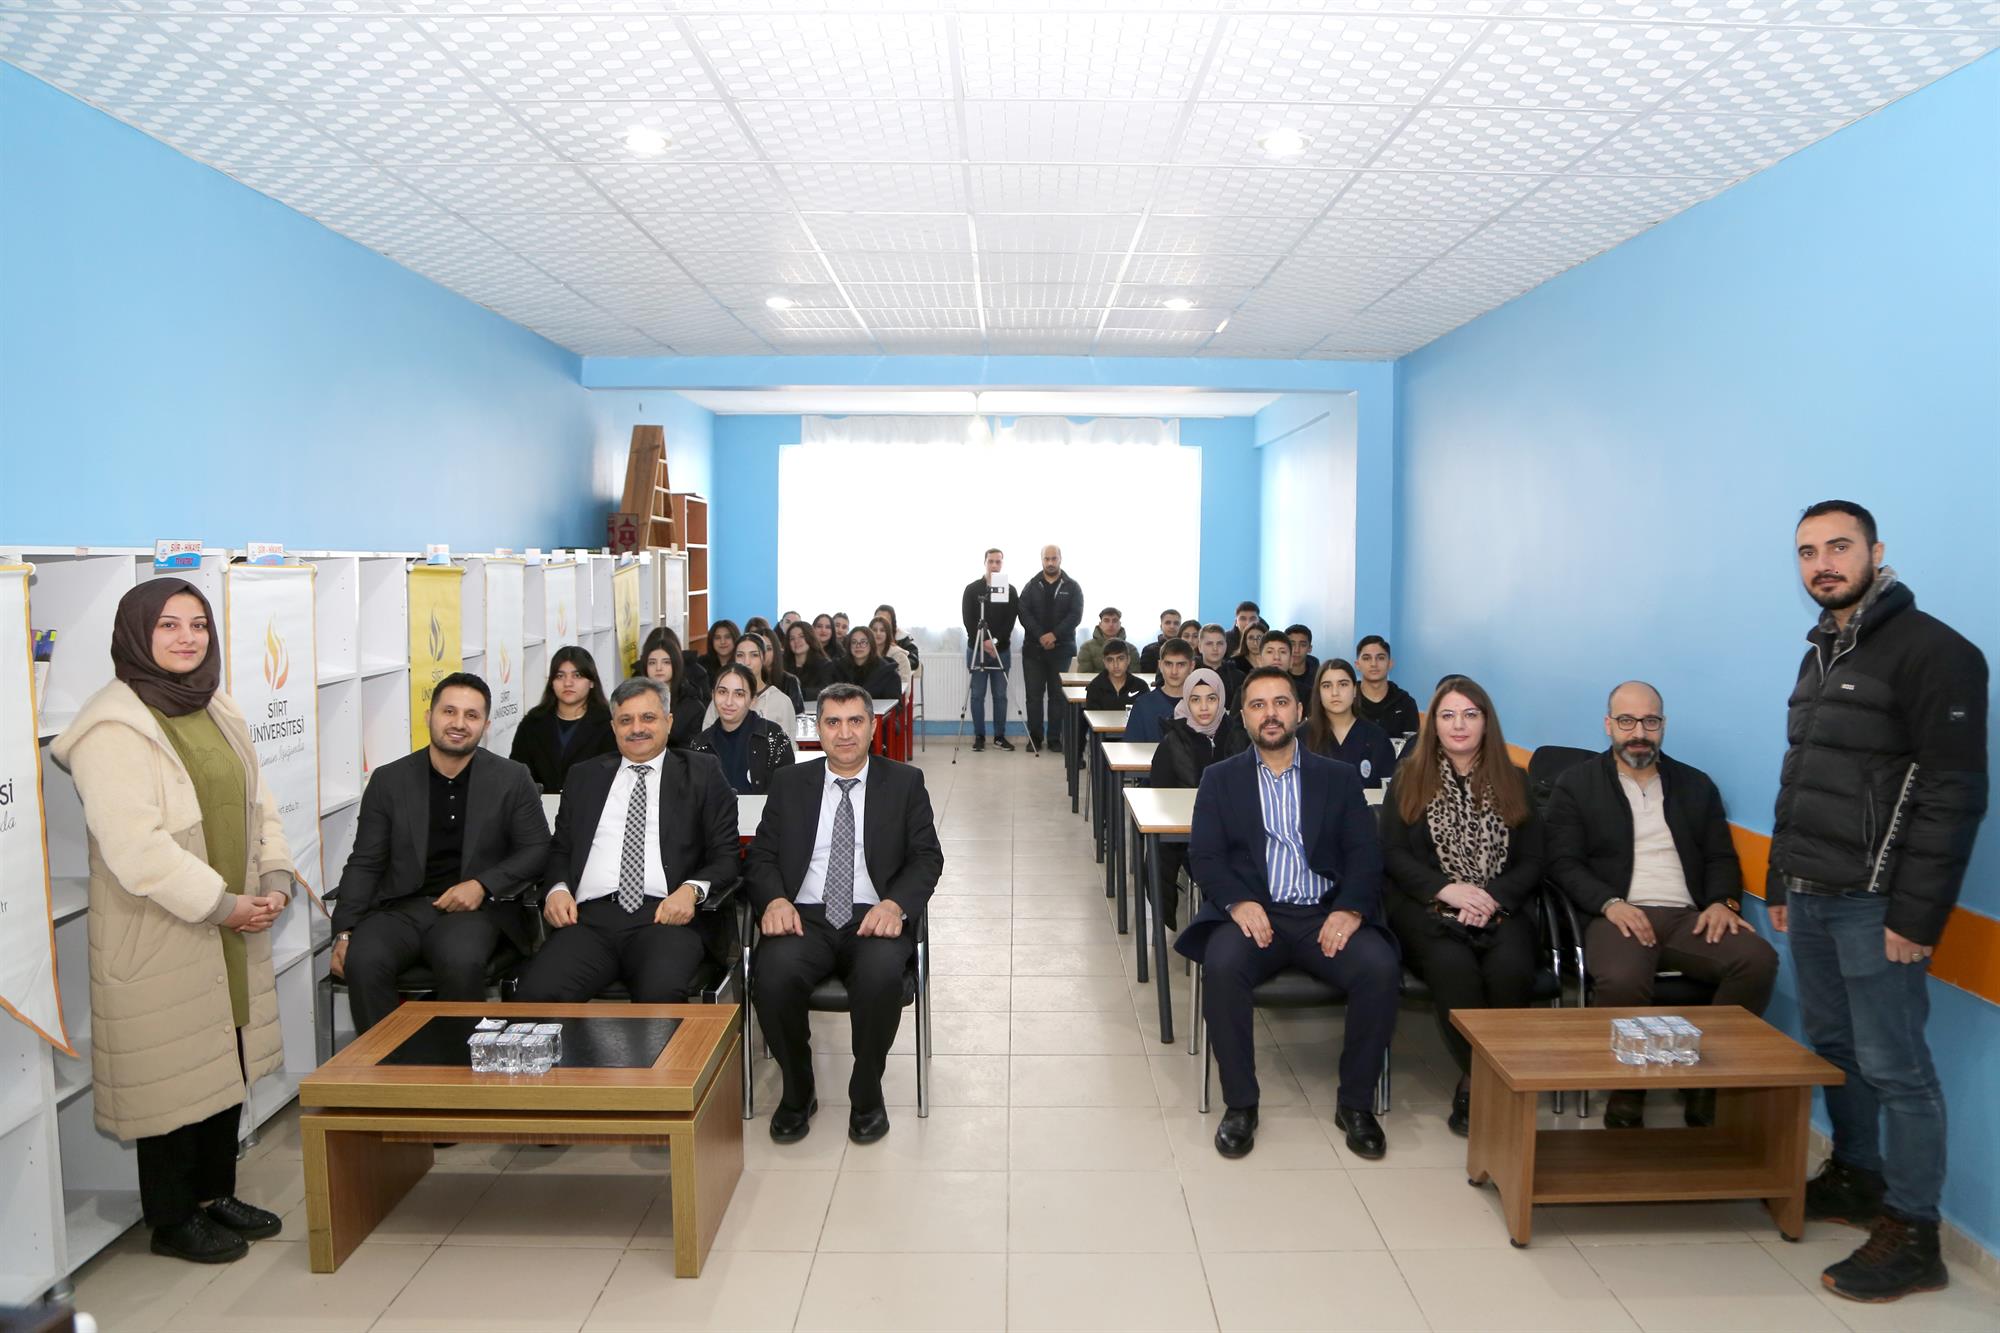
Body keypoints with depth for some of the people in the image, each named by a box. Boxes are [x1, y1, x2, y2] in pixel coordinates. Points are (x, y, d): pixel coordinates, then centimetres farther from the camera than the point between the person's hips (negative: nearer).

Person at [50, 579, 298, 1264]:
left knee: (227, 1064, 17)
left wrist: (274, 881, 1)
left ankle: (216, 1195, 34)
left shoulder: (218, 711, 10)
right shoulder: (112, 729, -16)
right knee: (171, 1077, 5)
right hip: (157, 942, -8)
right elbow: (135, 848, -23)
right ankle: (172, 1220, 22)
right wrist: (223, 904, -19)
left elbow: (258, 805, 15)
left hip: (230, 931, 8)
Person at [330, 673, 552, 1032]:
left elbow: (537, 850, 5)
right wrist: (344, 932, -3)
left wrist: (483, 885, -10)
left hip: (476, 909, -2)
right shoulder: (389, 780, 10)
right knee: (363, 960, -29)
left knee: (461, 962, -33)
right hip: (400, 908, 2)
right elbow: (364, 864, 9)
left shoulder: (512, 780, 6)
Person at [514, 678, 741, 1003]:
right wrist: (556, 888, 1)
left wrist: (692, 890, -12)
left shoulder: (702, 773, 13)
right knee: (535, 994, -26)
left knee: (661, 994, -34)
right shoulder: (586, 775, 23)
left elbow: (726, 855, 8)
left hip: (667, 915, -2)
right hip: (589, 918, 3)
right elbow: (560, 848, 23)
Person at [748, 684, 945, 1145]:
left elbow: (927, 857, 5)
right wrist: (774, 899, -11)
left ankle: (867, 1094, -7)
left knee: (881, 974, -35)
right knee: (775, 974, -31)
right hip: (804, 917, 1)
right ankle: (797, 1092, -4)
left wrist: (894, 903, -15)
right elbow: (761, 857, 12)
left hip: (874, 917, -1)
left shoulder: (905, 782, 12)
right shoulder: (789, 783, 16)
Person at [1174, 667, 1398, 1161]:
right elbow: (1204, 855, 3)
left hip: (1326, 915, 1)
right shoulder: (1220, 778, 12)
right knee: (1222, 965, -33)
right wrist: (1238, 902, -17)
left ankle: (1356, 1102, -6)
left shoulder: (1339, 778, 15)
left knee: (1380, 968, -27)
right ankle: (1240, 1103, -14)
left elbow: (1364, 854, 6)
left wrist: (1351, 908, -14)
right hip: (1253, 913, -1)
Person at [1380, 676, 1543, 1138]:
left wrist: (1492, 898, -10)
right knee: (1454, 968, -34)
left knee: (1511, 969, -31)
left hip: (1498, 908, 1)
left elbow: (1532, 861, 9)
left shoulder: (1514, 782, 15)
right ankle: (1478, 1077, -16)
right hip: (1428, 908, -1)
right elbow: (1393, 853, 3)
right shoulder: (1409, 779, 10)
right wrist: (1447, 889, -13)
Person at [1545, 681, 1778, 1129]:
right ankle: (1627, 1090, -10)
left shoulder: (1696, 785, 22)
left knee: (1759, 960, -27)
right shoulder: (1576, 784, 10)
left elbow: (1721, 857, 18)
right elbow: (1563, 862, 2)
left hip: (1689, 916, 4)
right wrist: (1610, 903, -14)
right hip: (1620, 915, -4)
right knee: (1622, 980, -36)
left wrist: (1723, 901, -3)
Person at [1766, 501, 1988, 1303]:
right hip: (1811, 898, 8)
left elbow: (1954, 795, -16)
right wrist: (1779, 887, 18)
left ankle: (1912, 1233, 10)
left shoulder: (1931, 651, -11)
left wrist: (1916, 916, -18)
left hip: (1875, 904, -8)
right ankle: (1856, 1179, 30)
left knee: (1893, 1065, -1)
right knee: (1832, 1046, 16)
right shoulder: (1819, 657, 15)